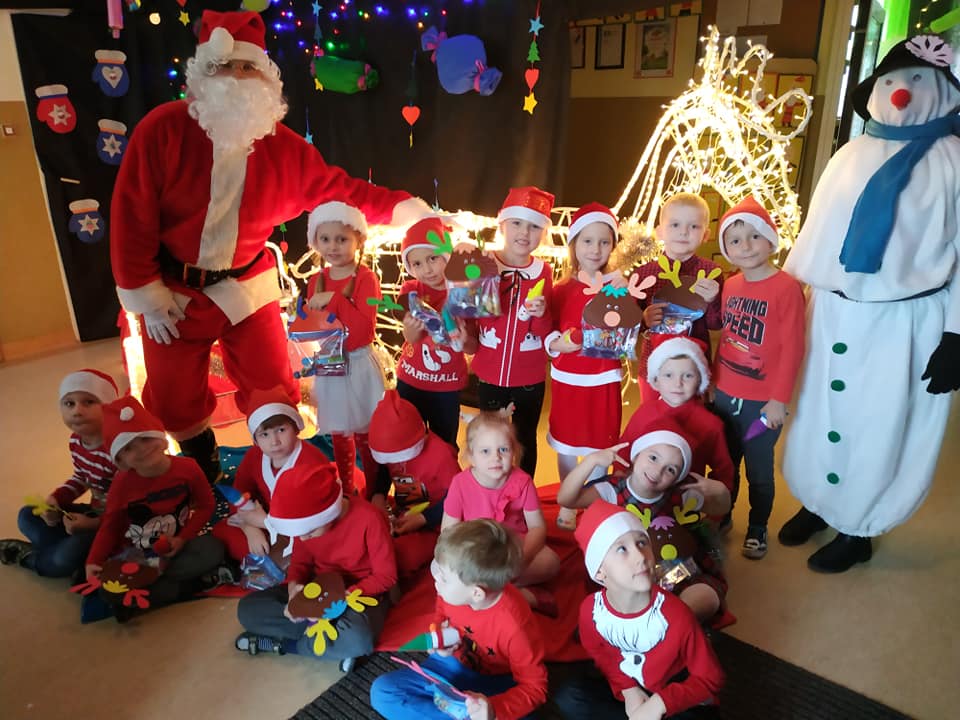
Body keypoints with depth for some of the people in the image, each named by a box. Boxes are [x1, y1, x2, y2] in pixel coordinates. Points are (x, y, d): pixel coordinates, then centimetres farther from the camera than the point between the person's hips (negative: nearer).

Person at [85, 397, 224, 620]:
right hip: (135, 554, 0)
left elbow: (205, 505, -3)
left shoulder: (187, 467, -13)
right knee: (107, 586, -30)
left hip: (176, 548, 1)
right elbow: (110, 525, 0)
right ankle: (194, 584, -22)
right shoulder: (122, 483, -11)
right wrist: (93, 561, -15)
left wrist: (183, 538, -16)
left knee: (213, 549, -30)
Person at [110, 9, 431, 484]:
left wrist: (399, 208, -16)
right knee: (174, 400, 11)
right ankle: (203, 476, 39)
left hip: (246, 286, 1)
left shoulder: (283, 146, -9)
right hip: (173, 289, -1)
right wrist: (145, 293, -12)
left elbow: (337, 189, -4)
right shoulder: (163, 128, -17)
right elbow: (131, 215, -14)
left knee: (272, 392, 9)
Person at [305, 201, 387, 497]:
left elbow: (365, 328, -23)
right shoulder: (316, 281, 4)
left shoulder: (366, 278, -13)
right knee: (338, 435, 18)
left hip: (358, 366, -5)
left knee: (366, 435, 4)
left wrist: (334, 300, -23)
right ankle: (346, 491, 35)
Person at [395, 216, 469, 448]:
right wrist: (411, 326, -45)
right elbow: (411, 338, -21)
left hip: (447, 385, -1)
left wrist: (463, 339, -35)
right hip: (410, 380, 1)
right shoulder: (410, 290, -7)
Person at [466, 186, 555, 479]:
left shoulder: (544, 272, -6)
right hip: (490, 375, 0)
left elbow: (550, 335, -6)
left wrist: (542, 315, -25)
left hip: (530, 379, 0)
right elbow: (469, 321, 3)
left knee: (526, 440, 16)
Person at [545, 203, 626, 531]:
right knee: (566, 447, 14)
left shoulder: (617, 285, -2)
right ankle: (568, 504, 34)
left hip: (603, 380, -1)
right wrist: (557, 343, -19)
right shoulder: (561, 290, 1)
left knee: (599, 449, 8)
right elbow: (547, 334, 2)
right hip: (566, 379, 2)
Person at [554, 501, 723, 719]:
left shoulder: (675, 614, -30)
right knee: (569, 696, -17)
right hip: (629, 693, 3)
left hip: (673, 696, -3)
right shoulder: (591, 609, -20)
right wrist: (627, 689, -11)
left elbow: (710, 679, -16)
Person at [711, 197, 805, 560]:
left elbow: (792, 349, -15)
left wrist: (779, 399, -15)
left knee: (759, 470, 12)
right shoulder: (730, 285, 4)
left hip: (762, 403, -5)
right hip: (723, 396, 5)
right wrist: (712, 381, 11)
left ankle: (757, 528, 33)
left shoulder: (786, 288, -14)